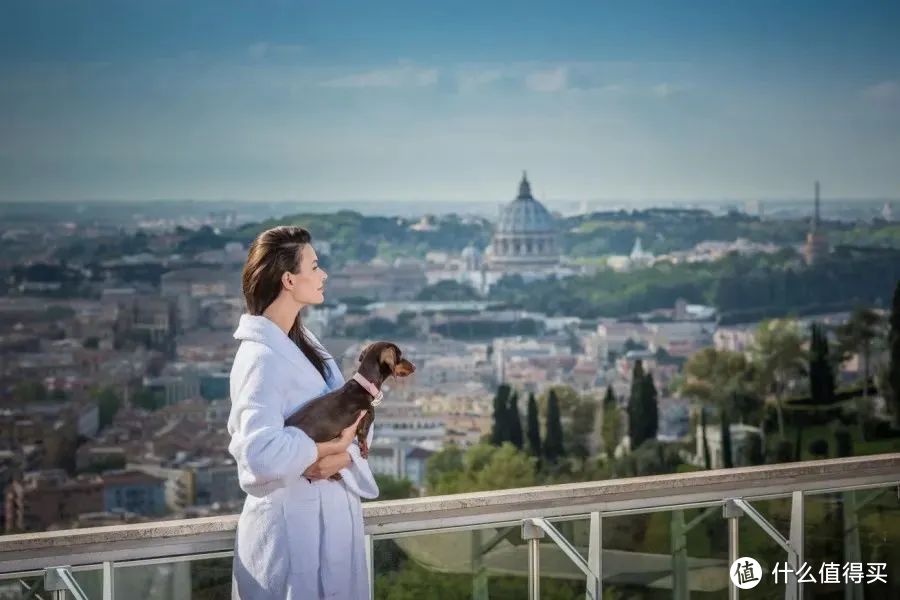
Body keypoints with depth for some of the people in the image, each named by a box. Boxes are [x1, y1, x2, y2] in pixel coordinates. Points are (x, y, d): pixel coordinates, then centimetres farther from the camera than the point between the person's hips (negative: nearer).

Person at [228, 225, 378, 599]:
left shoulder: (304, 342, 9)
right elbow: (262, 452, -32)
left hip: (329, 515, 9)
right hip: (292, 523, -9)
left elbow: (351, 415, 6)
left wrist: (343, 454, -16)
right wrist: (325, 448, -16)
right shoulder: (261, 356, -19)